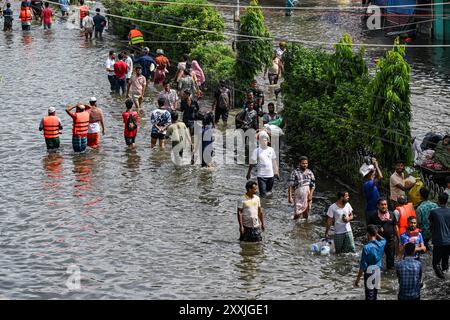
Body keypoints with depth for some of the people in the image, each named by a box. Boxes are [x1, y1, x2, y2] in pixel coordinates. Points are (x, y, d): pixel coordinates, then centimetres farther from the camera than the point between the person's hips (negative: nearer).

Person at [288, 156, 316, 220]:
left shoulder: (310, 172, 4)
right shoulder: (295, 173, -6)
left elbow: (313, 185, 5)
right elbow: (290, 186, -6)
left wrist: (310, 195, -7)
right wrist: (290, 197, -12)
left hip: (307, 196, 3)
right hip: (298, 196, -3)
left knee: (306, 213, 9)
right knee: (297, 213, -7)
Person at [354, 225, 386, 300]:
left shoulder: (366, 247, -21)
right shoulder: (381, 244, -4)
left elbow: (363, 266, -18)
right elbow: (383, 239, 26)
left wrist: (358, 279, -11)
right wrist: (377, 234, 13)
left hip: (369, 274, -6)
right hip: (378, 274, 6)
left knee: (369, 297, -1)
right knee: (374, 296, 19)